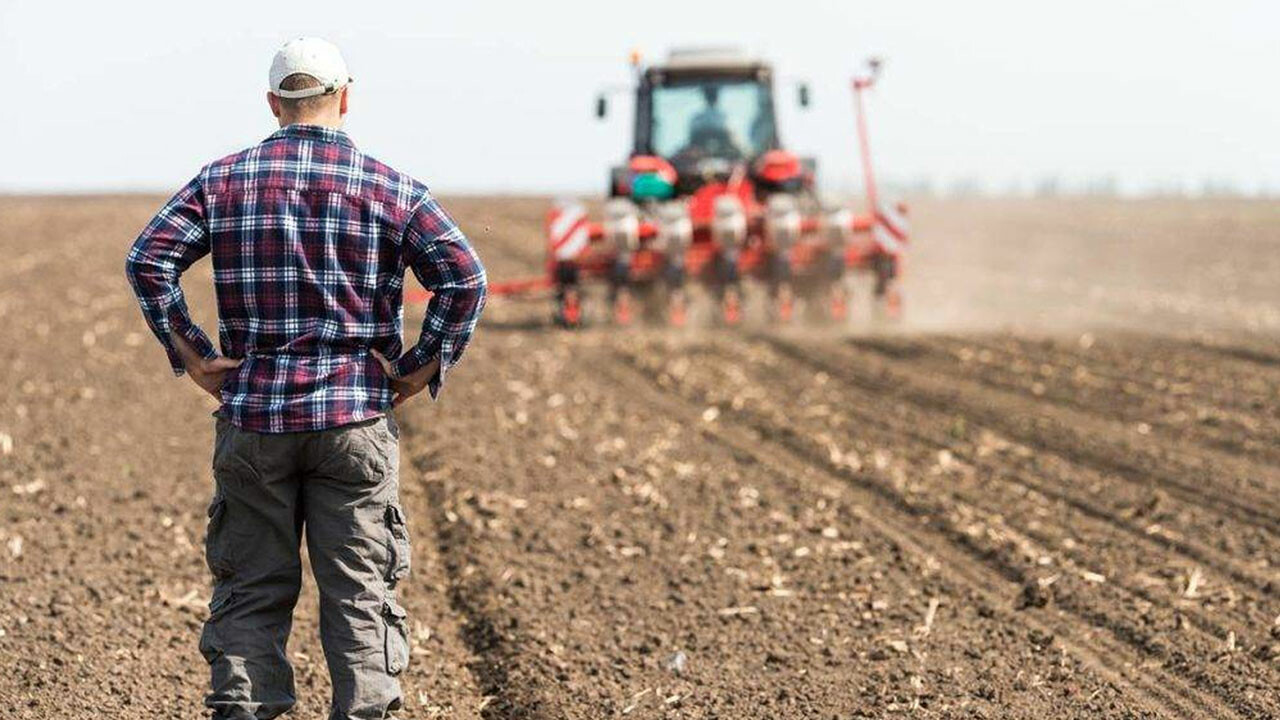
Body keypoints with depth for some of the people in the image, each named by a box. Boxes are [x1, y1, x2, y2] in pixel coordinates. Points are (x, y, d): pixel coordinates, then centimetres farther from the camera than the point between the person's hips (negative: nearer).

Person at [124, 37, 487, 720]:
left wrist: (188, 353, -1)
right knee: (359, 591, 4)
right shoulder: (392, 188, 1)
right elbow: (465, 279, -9)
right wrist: (424, 367, -2)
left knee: (252, 588, 8)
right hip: (356, 418, -1)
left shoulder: (224, 180, 4)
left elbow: (148, 258, -4)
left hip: (253, 413, 1)